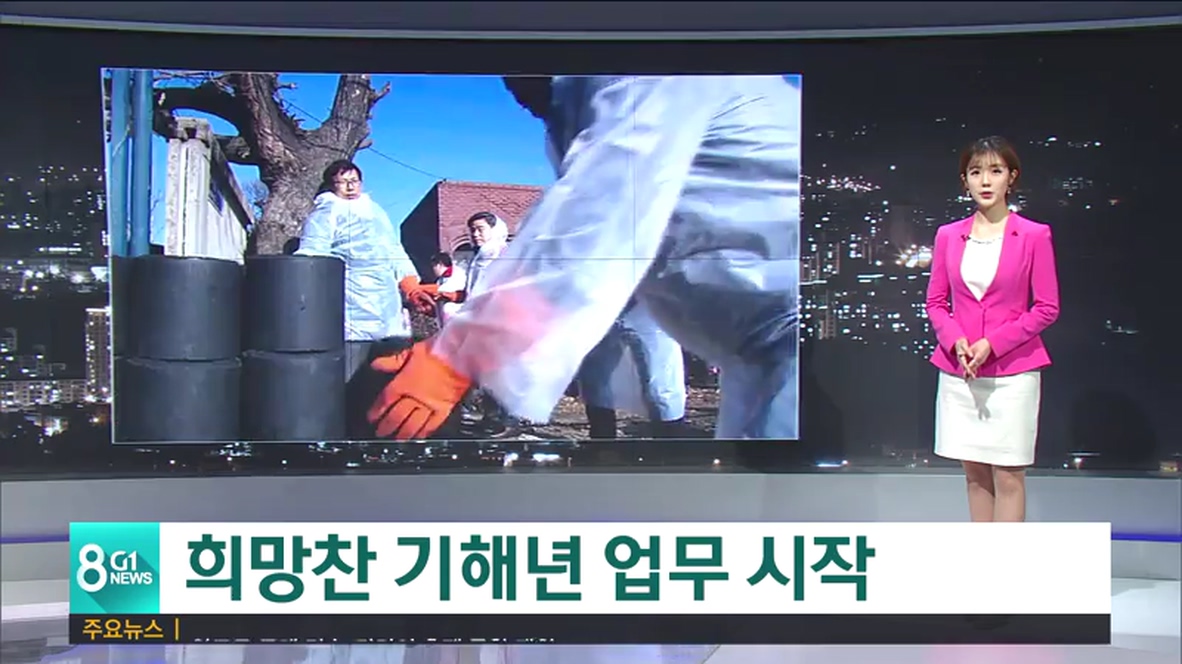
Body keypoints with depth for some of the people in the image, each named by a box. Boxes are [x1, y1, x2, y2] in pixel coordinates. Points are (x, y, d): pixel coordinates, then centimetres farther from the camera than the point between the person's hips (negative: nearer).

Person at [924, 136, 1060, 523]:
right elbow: (935, 301, 9)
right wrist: (956, 341, -10)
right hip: (958, 371, 3)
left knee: (1008, 474, -1)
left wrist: (992, 344, -14)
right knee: (974, 472, 10)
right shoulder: (948, 236, 6)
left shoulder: (1034, 235, -3)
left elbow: (1047, 308, -4)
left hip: (1012, 371, -3)